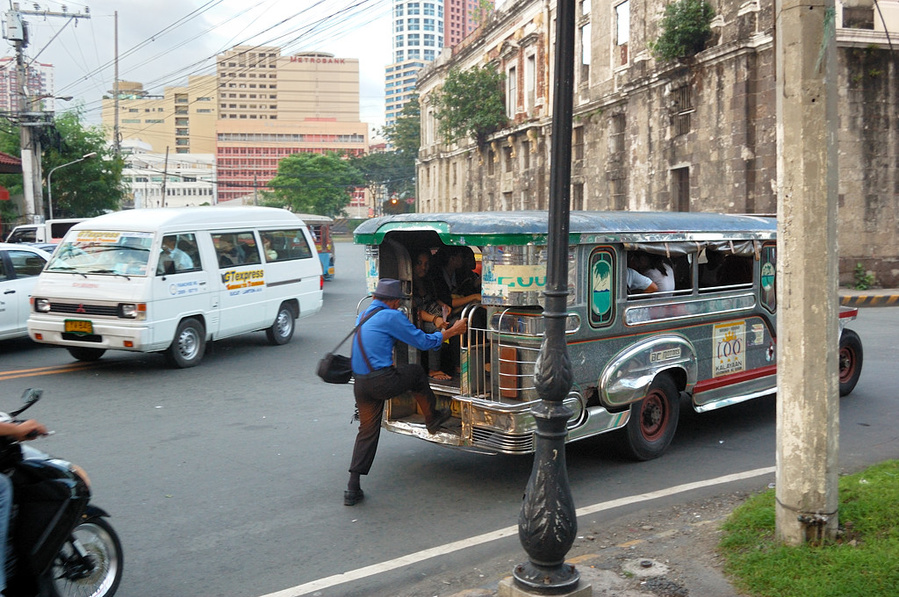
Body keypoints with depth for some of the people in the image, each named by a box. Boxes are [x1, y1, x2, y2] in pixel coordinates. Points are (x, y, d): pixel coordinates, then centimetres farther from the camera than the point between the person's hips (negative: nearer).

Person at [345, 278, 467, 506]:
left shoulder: (364, 315, 19)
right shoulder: (391, 316, -7)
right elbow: (423, 342, -2)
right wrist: (452, 331, 9)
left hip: (360, 383, 7)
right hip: (382, 381, -7)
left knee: (367, 431, 13)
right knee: (416, 372, 20)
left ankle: (353, 488, 9)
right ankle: (432, 418, 35)